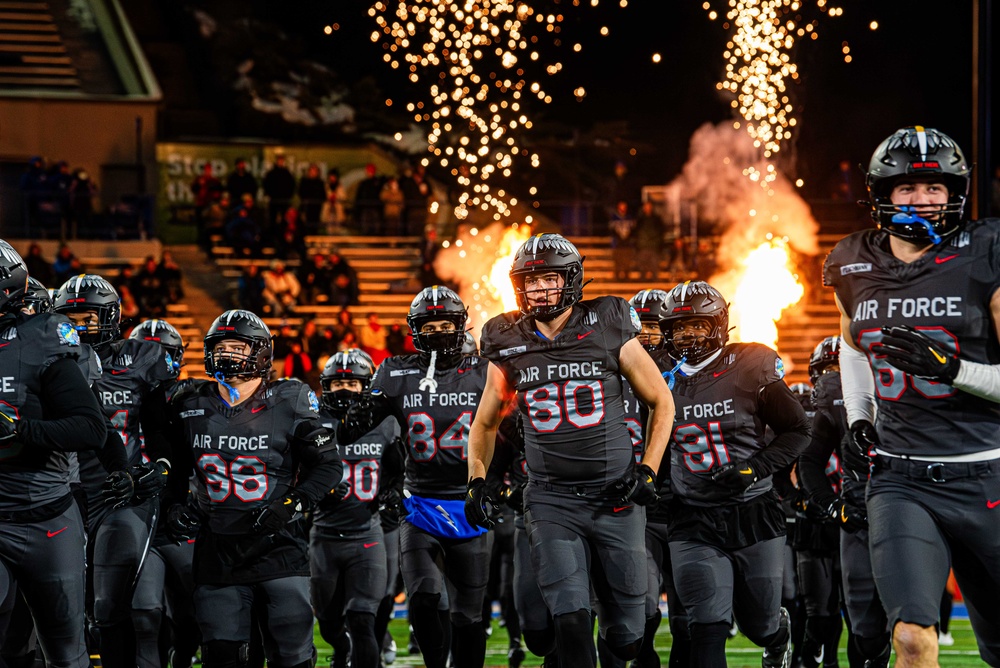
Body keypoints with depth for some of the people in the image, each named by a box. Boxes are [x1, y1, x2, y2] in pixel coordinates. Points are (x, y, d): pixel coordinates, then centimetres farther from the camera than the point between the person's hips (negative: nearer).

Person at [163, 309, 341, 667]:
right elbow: (175, 466, 23)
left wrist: (291, 505, -12)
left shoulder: (288, 403, -4)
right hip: (217, 553, 3)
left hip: (277, 545, -3)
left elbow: (328, 465, 0)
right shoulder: (191, 406, 6)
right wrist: (175, 505, 6)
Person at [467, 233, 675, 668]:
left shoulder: (608, 332, -2)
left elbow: (662, 403, 7)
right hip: (551, 500, 1)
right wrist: (476, 481, 6)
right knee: (570, 620, -17)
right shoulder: (509, 345, 5)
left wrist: (647, 470, -3)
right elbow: (485, 424, 20)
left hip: (616, 497, -1)